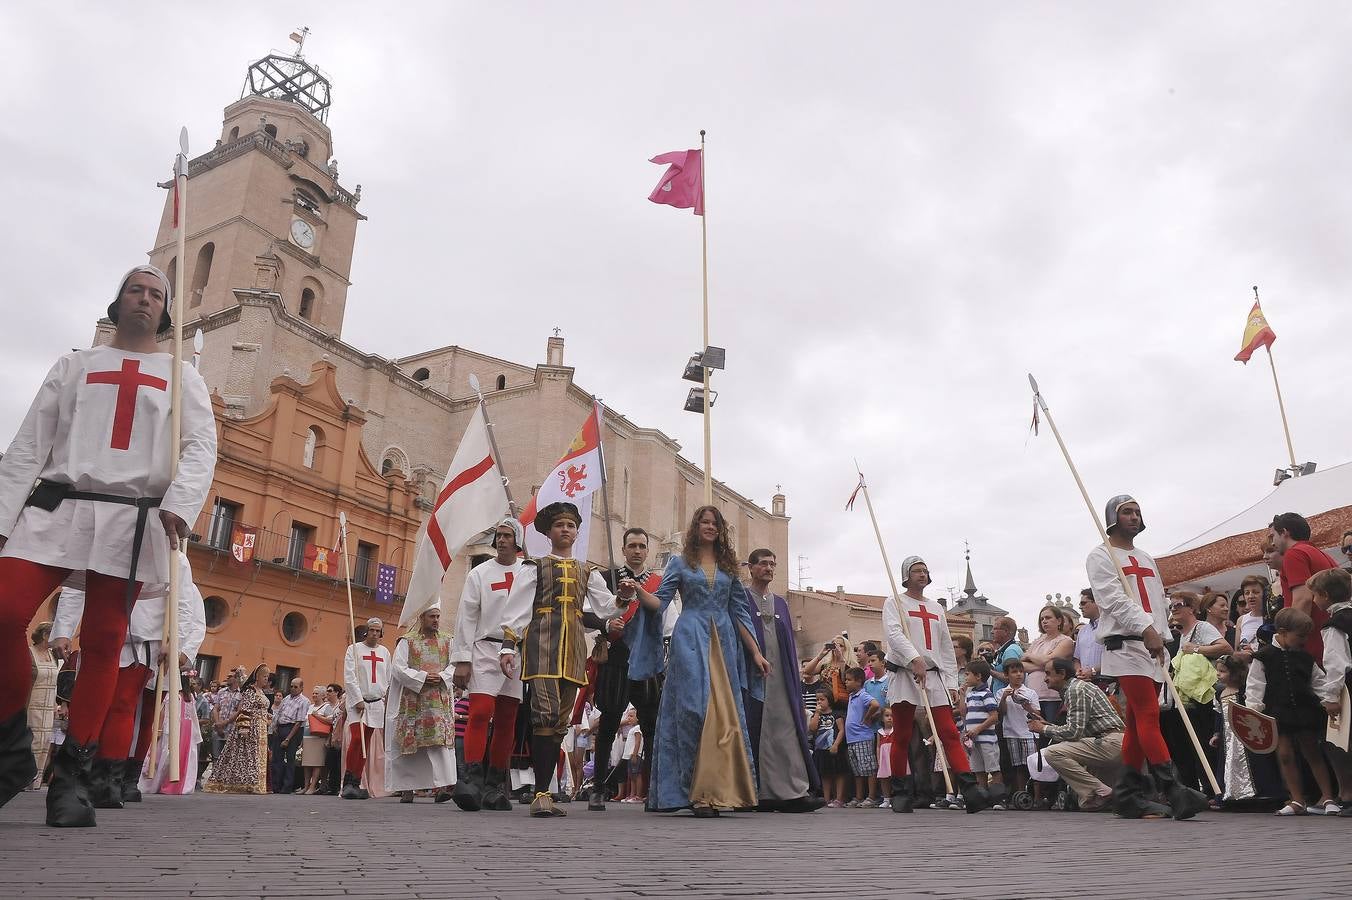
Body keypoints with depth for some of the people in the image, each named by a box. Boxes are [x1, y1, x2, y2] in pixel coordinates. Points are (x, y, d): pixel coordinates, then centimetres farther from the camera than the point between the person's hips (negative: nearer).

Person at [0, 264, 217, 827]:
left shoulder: (182, 376, 16)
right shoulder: (75, 365, 20)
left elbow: (201, 446, 1)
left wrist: (179, 504, -18)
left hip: (133, 519, -1)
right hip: (57, 508, 1)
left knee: (104, 643, -3)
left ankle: (71, 774, 5)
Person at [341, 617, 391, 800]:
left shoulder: (385, 653, 14)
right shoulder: (354, 649, 2)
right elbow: (349, 677, -5)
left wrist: (388, 700, 7)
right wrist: (358, 700, -12)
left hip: (377, 704, 4)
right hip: (357, 702, -4)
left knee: (365, 744, 3)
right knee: (357, 739, -19)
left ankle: (355, 784, 8)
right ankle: (348, 783, -13)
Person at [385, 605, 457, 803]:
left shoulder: (447, 641, 12)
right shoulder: (407, 641, 3)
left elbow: (455, 665, 7)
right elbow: (398, 668, -6)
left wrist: (441, 676, -12)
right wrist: (423, 677, -15)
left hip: (440, 701, 1)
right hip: (412, 701, -1)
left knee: (440, 740, -11)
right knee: (409, 742, 1)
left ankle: (442, 785, -17)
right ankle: (406, 787, 11)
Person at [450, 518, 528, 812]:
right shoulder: (480, 573, 6)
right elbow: (466, 617, 3)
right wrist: (462, 660, -4)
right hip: (486, 648, -2)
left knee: (506, 721, 6)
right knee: (480, 711, -17)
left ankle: (495, 785, 14)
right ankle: (471, 779, -16)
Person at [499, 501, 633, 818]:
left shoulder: (588, 572, 21)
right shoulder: (534, 567, 11)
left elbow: (605, 608, 12)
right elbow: (516, 609, 4)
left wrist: (623, 597, -8)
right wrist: (508, 646, -6)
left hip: (573, 648, 4)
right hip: (542, 642, -4)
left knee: (561, 720, 2)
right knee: (546, 713, -18)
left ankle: (542, 793, 8)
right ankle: (542, 794, -15)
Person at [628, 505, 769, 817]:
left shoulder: (728, 566, 17)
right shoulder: (680, 562, 9)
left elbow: (740, 612, 16)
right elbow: (660, 601, 1)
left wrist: (755, 652, 11)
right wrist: (639, 591, -21)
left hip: (723, 644, 3)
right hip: (690, 641, -3)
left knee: (726, 714, -2)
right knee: (694, 710, -12)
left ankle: (719, 790, 4)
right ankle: (698, 793, -7)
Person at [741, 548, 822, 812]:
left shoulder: (780, 603, 20)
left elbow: (789, 643, 20)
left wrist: (794, 678, 13)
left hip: (780, 677, 5)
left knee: (787, 731, -2)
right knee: (756, 733, -2)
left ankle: (795, 791, -4)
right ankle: (758, 794, 5)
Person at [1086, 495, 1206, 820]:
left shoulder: (1147, 559, 24)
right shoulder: (1101, 556, 0)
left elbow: (1159, 604, 22)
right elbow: (1114, 599, -13)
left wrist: (1163, 641, 12)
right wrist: (1146, 629, -24)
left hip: (1153, 648, 7)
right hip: (1124, 646, -7)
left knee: (1138, 723, 6)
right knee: (1149, 716, -16)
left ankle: (1129, 795, 9)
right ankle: (1175, 790, -19)